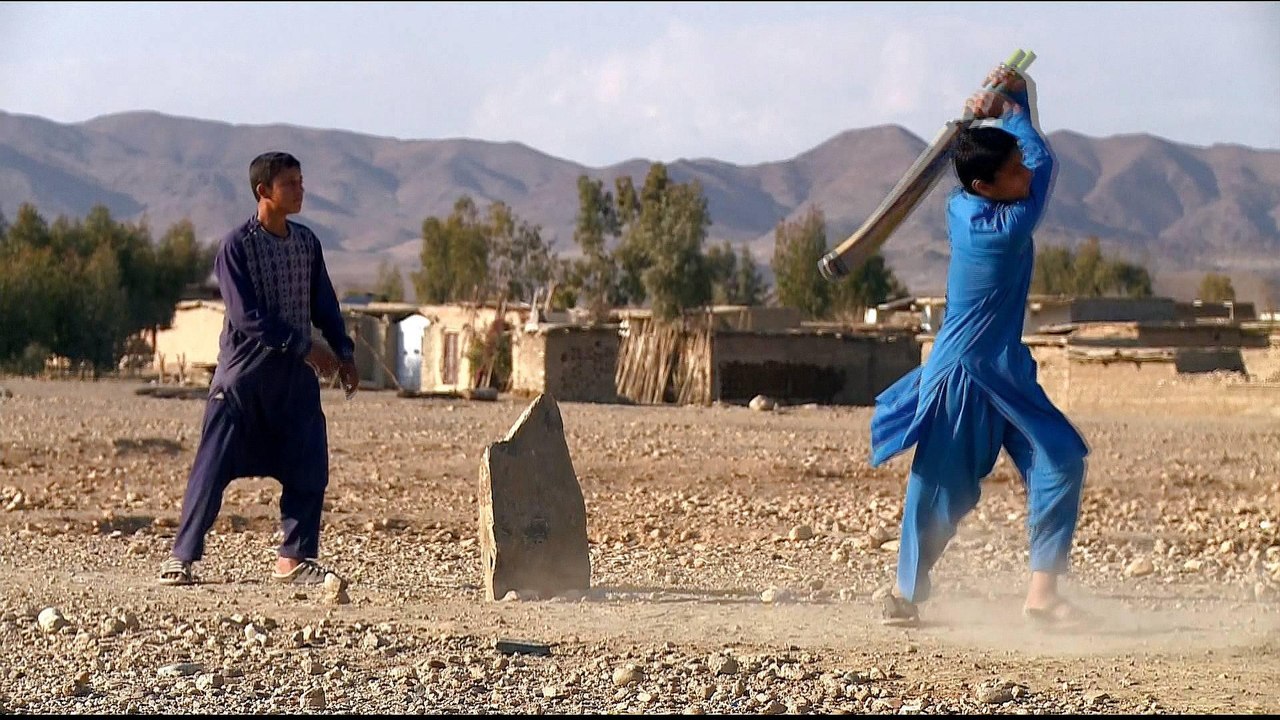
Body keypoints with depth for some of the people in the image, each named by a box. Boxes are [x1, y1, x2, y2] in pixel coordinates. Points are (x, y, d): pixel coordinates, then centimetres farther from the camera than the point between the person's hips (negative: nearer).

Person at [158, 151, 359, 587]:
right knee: (214, 468, -4)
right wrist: (305, 347, -18)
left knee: (309, 469, 1)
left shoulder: (306, 242, 8)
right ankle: (182, 557, 3)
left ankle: (295, 558, 11)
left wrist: (343, 353, 6)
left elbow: (323, 304, 16)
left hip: (296, 376, 6)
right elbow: (248, 317, -17)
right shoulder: (237, 246, -11)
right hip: (243, 374, -6)